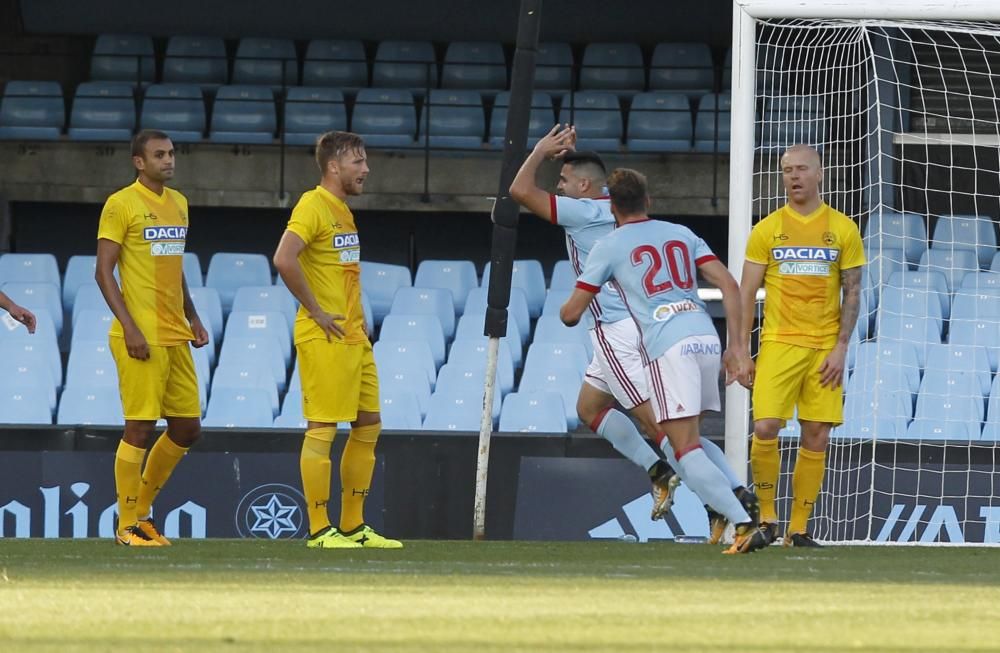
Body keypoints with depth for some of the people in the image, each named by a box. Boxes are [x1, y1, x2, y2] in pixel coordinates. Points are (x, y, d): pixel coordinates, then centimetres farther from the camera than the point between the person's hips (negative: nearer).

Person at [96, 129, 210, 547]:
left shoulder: (178, 203, 16)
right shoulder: (121, 205, -7)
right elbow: (103, 271, -10)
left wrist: (192, 317, 17)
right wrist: (129, 327, -17)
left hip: (176, 337, 8)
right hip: (140, 337, -8)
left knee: (187, 428, 8)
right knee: (139, 429, -6)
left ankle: (143, 509, 22)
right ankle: (127, 525, 3)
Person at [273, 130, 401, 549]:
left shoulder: (342, 210, 17)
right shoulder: (312, 206, -12)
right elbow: (284, 260, -26)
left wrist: (358, 320, 16)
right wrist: (316, 311, -19)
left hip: (354, 337, 10)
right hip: (323, 338, -10)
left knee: (368, 425, 11)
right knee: (322, 428, -7)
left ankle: (354, 525, 17)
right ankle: (319, 529, -4)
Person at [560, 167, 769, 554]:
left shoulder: (609, 247, 10)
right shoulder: (681, 235, 22)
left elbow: (571, 314, 12)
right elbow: (728, 284, 11)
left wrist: (567, 311, 38)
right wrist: (736, 346, 12)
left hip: (668, 347, -6)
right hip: (706, 336, 6)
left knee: (686, 447, -9)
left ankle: (744, 523, -24)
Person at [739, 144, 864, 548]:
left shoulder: (843, 230, 5)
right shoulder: (766, 230, 5)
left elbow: (853, 293, 6)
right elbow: (746, 295, 6)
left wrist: (841, 348, -4)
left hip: (825, 347, 1)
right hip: (778, 343, -1)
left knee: (816, 440, -1)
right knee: (765, 429, -15)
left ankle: (799, 529, 8)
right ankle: (766, 517, 2)